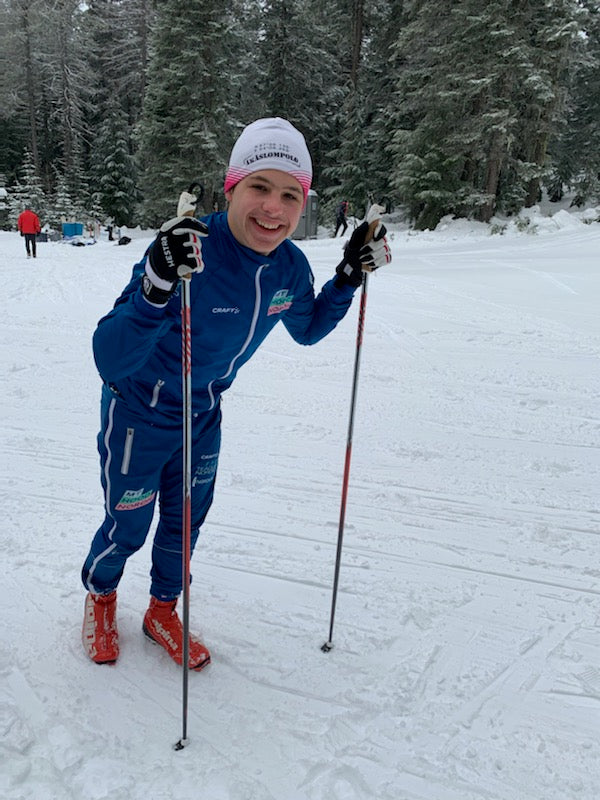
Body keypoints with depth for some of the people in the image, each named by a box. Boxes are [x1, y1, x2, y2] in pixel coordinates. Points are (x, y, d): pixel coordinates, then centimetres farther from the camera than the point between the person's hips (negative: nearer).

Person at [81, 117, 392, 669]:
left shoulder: (290, 266, -15)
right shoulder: (189, 254, -35)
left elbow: (308, 330, 6)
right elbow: (109, 359, -38)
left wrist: (351, 275, -7)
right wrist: (158, 288, -55)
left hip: (203, 413, 5)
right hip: (139, 413, -5)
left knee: (186, 520, 20)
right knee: (128, 528, 14)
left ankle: (163, 611, 47)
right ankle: (100, 594, 49)